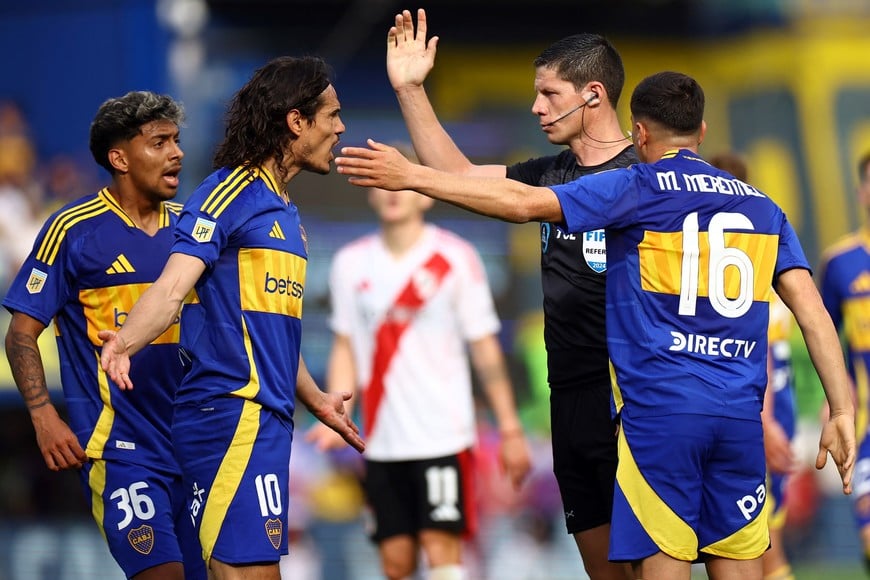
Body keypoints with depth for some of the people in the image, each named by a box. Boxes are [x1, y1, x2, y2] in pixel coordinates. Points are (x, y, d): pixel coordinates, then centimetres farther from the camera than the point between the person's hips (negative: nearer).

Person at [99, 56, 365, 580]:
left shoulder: (285, 213, 21)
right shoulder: (229, 193, -8)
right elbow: (173, 286, -19)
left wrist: (316, 399, 40)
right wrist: (126, 341, -37)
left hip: (264, 418, 9)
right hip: (232, 413, -9)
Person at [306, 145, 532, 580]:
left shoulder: (456, 258, -2)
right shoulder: (351, 263, 8)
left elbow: (485, 349, 0)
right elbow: (346, 348, 13)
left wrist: (510, 429, -3)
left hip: (442, 435, -4)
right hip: (381, 442, 4)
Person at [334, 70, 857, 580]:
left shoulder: (637, 189, 2)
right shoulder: (761, 207, 16)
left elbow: (523, 203, -5)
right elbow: (814, 312, 8)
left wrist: (412, 176, -2)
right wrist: (843, 413, 7)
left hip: (661, 410, -4)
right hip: (740, 416, 4)